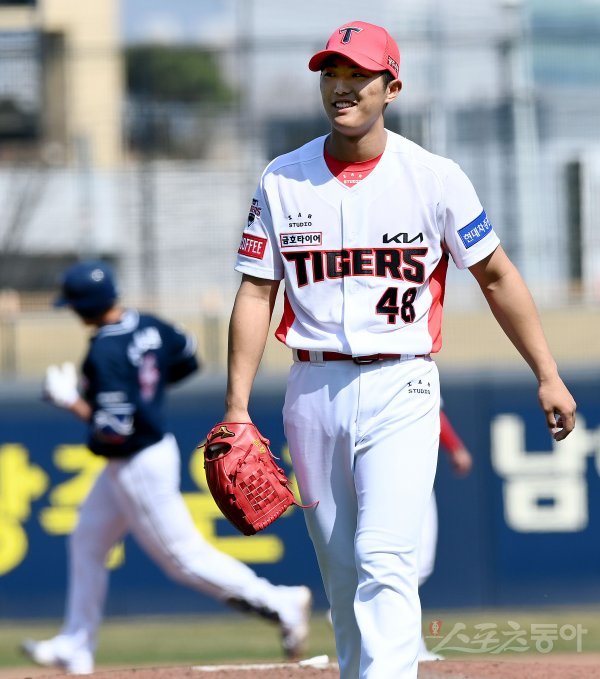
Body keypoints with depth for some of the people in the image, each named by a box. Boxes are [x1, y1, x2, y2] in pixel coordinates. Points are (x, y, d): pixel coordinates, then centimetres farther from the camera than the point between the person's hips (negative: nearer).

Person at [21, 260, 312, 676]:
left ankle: (281, 603, 2)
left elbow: (114, 429, -29)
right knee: (88, 544, 17)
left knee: (184, 556, -1)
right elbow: (188, 357, 17)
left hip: (138, 467, -10)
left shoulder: (105, 353, -26)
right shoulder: (148, 326, 0)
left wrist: (73, 402, -14)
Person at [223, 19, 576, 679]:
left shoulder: (434, 178, -2)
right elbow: (256, 293, 6)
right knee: (340, 569, 10)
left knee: (384, 558, -17)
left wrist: (547, 376, 1)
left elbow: (496, 275, 5)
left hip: (400, 386, -3)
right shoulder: (281, 180, 5)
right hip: (314, 390, 3)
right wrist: (236, 408, 0)